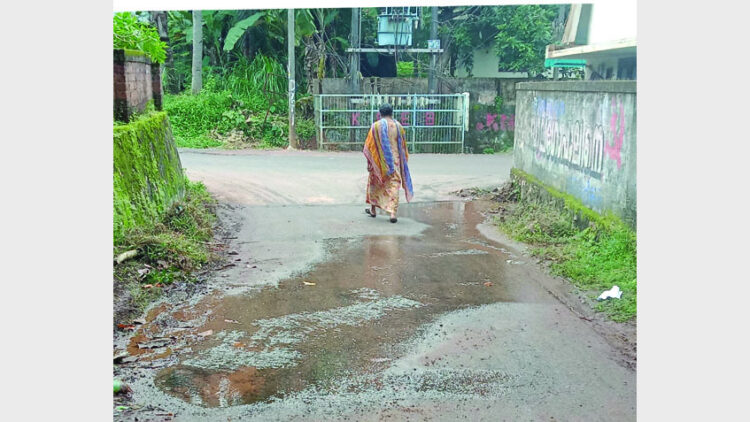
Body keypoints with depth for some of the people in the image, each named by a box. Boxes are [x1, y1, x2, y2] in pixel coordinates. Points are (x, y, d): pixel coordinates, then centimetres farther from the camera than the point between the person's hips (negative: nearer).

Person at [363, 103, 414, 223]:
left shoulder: (376, 126, -7)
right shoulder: (398, 126, 1)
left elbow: (369, 146, -7)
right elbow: (403, 147, 7)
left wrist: (369, 162, 0)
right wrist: (402, 162, 16)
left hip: (379, 161, -1)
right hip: (394, 161, 1)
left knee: (374, 184, 17)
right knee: (393, 186, 2)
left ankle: (373, 209, 28)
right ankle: (393, 213, -7)